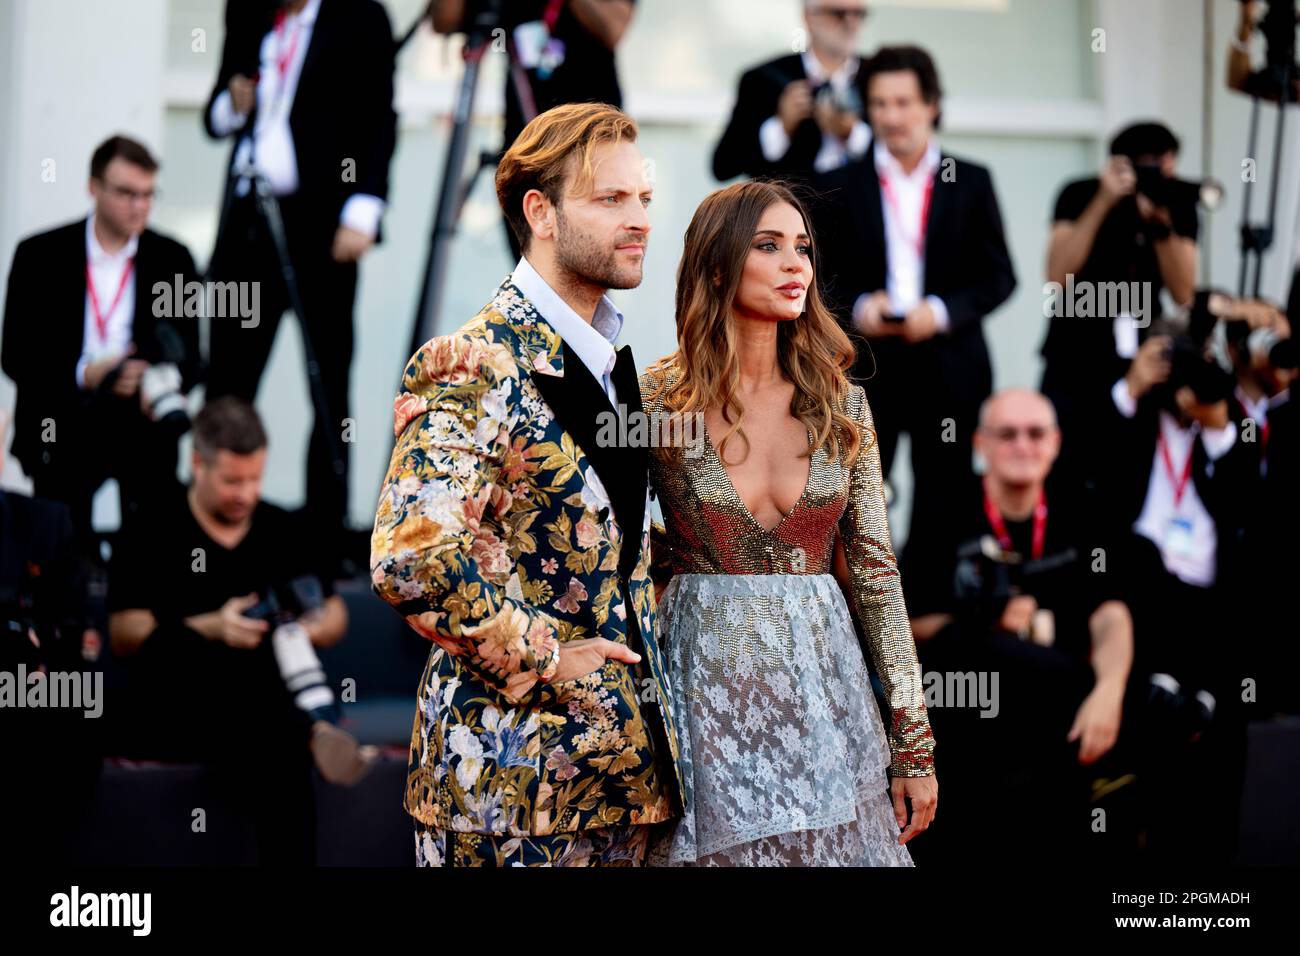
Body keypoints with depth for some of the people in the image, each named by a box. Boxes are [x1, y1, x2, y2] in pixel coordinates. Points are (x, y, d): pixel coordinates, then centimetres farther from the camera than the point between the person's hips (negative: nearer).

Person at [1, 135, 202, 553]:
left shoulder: (173, 259, 3)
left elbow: (189, 357, 3)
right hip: (64, 421, -1)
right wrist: (86, 375, -19)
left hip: (143, 422, 1)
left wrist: (165, 387, -21)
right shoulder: (39, 255, 0)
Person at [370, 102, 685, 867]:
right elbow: (411, 556, -27)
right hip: (512, 775, -8)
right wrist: (544, 661, -18)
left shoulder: (615, 365, 12)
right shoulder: (474, 367, -15)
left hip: (623, 767, 8)